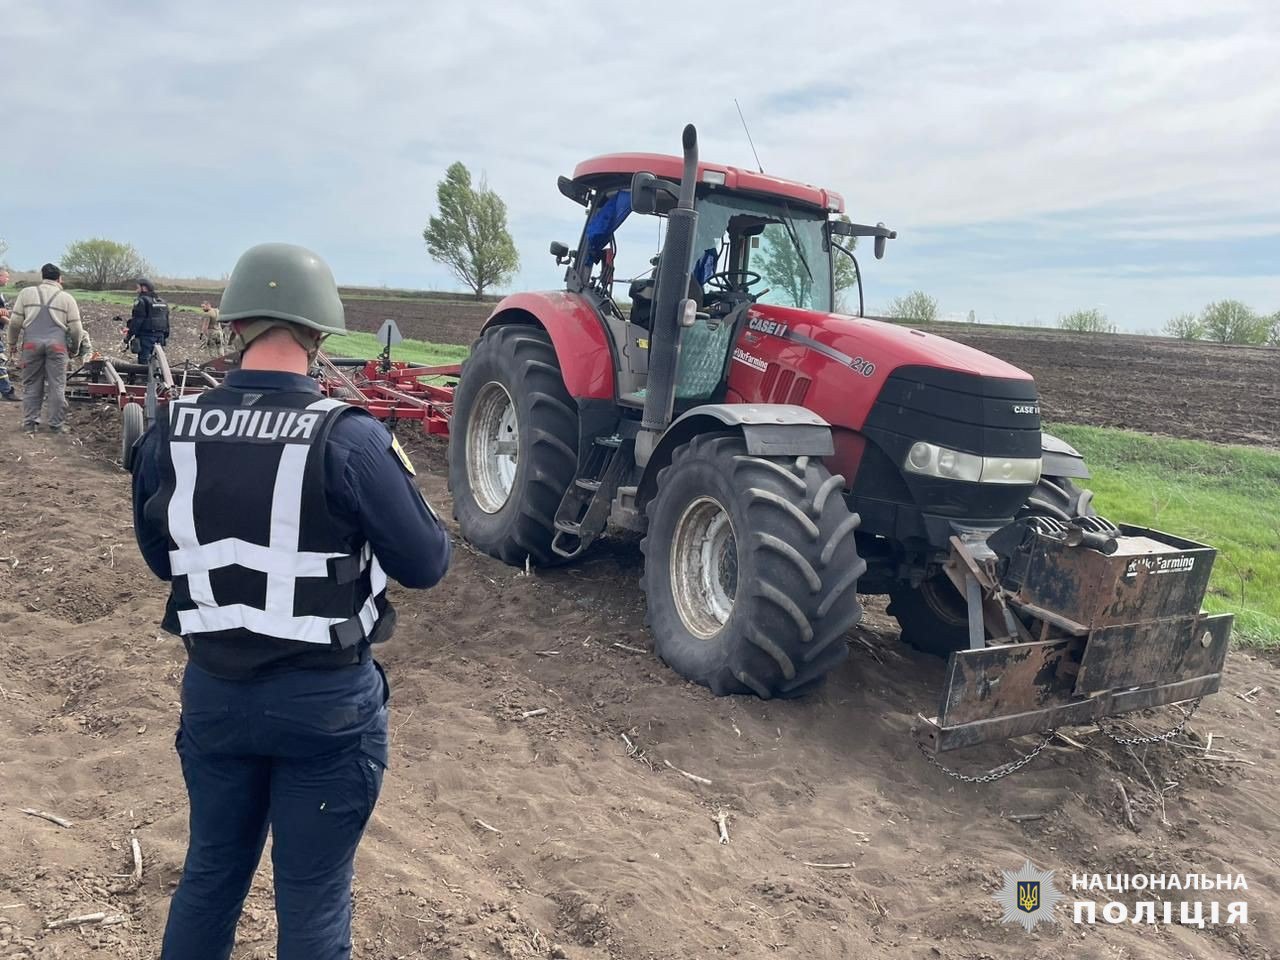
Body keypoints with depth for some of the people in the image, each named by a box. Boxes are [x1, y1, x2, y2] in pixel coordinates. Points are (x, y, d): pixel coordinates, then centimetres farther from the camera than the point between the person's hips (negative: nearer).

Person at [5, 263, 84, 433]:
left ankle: (30, 422, 13)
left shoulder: (27, 293, 9)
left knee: (31, 384, 10)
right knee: (57, 386, 4)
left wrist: (12, 343, 19)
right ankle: (56, 424, 7)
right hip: (57, 345, -1)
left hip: (32, 343, 1)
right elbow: (76, 328, 4)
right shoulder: (67, 298, 6)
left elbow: (15, 322, 7)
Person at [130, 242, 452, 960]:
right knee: (313, 901, 13)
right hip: (327, 701, -4)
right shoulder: (350, 439, -20)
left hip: (213, 690, 4)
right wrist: (401, 477, 4)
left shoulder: (169, 436, -5)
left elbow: (160, 558, 9)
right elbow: (427, 564, -12)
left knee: (211, 875, 25)